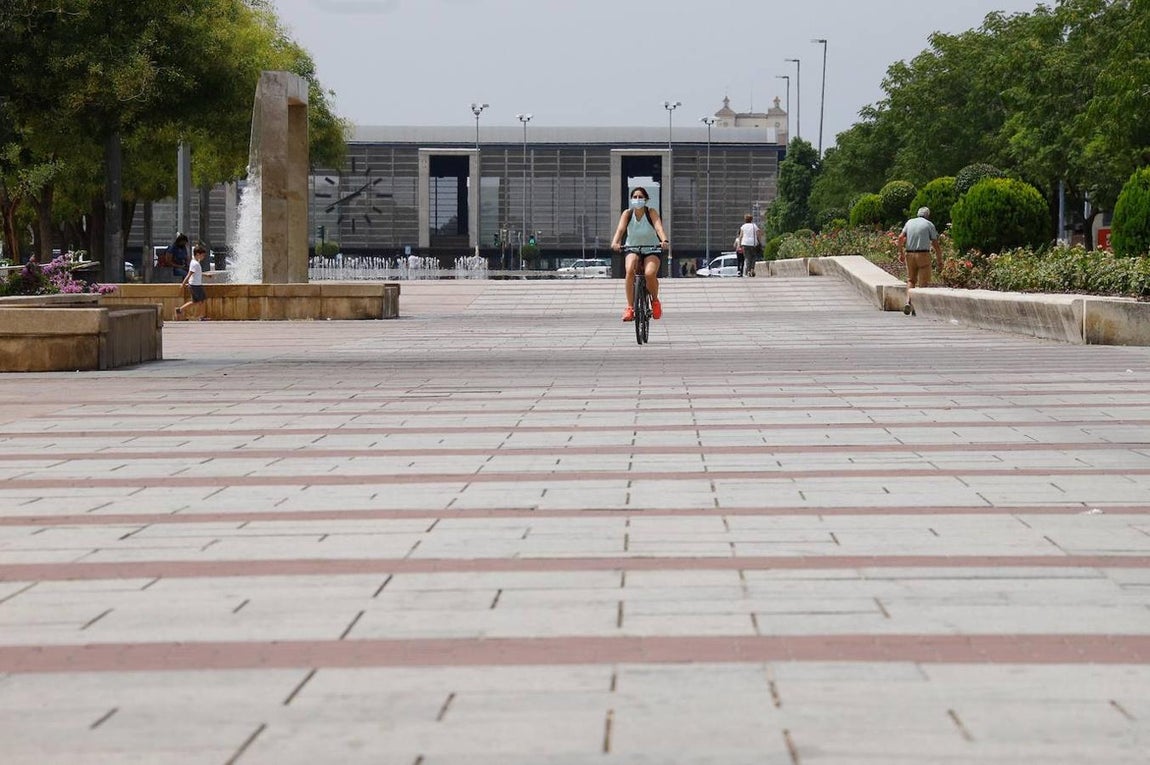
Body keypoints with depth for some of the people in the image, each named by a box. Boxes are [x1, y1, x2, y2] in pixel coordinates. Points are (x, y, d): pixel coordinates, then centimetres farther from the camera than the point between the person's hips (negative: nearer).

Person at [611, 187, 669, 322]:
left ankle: (655, 300, 2)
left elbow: (659, 227, -25)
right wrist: (615, 242, -42)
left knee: (650, 274, -29)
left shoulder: (651, 213, -9)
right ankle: (630, 307, -25)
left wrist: (664, 240, -46)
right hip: (632, 249, 1)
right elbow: (620, 229, -21)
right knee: (630, 270, -31)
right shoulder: (627, 213, -6)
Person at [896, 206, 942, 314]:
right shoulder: (929, 225, 1)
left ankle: (908, 302, -6)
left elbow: (901, 237, 1)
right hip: (923, 254, -3)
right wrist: (940, 259, 7)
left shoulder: (910, 222, 11)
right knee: (924, 282, 3)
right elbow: (936, 244, -1)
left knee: (911, 280, 15)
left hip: (909, 254, 4)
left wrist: (901, 253, 6)